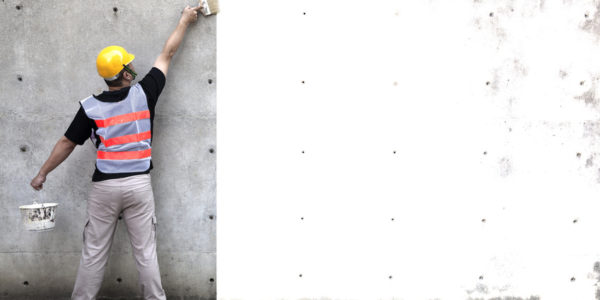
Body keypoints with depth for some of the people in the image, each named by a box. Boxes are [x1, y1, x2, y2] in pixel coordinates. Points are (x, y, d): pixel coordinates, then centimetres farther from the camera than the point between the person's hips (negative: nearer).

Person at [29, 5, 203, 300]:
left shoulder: (90, 107, -3)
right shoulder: (143, 94, -3)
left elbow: (67, 143, 3)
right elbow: (167, 55, 9)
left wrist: (42, 173, 15)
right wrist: (184, 21, 21)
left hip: (104, 187, 0)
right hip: (139, 185, 0)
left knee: (93, 252, 8)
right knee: (145, 252, 6)